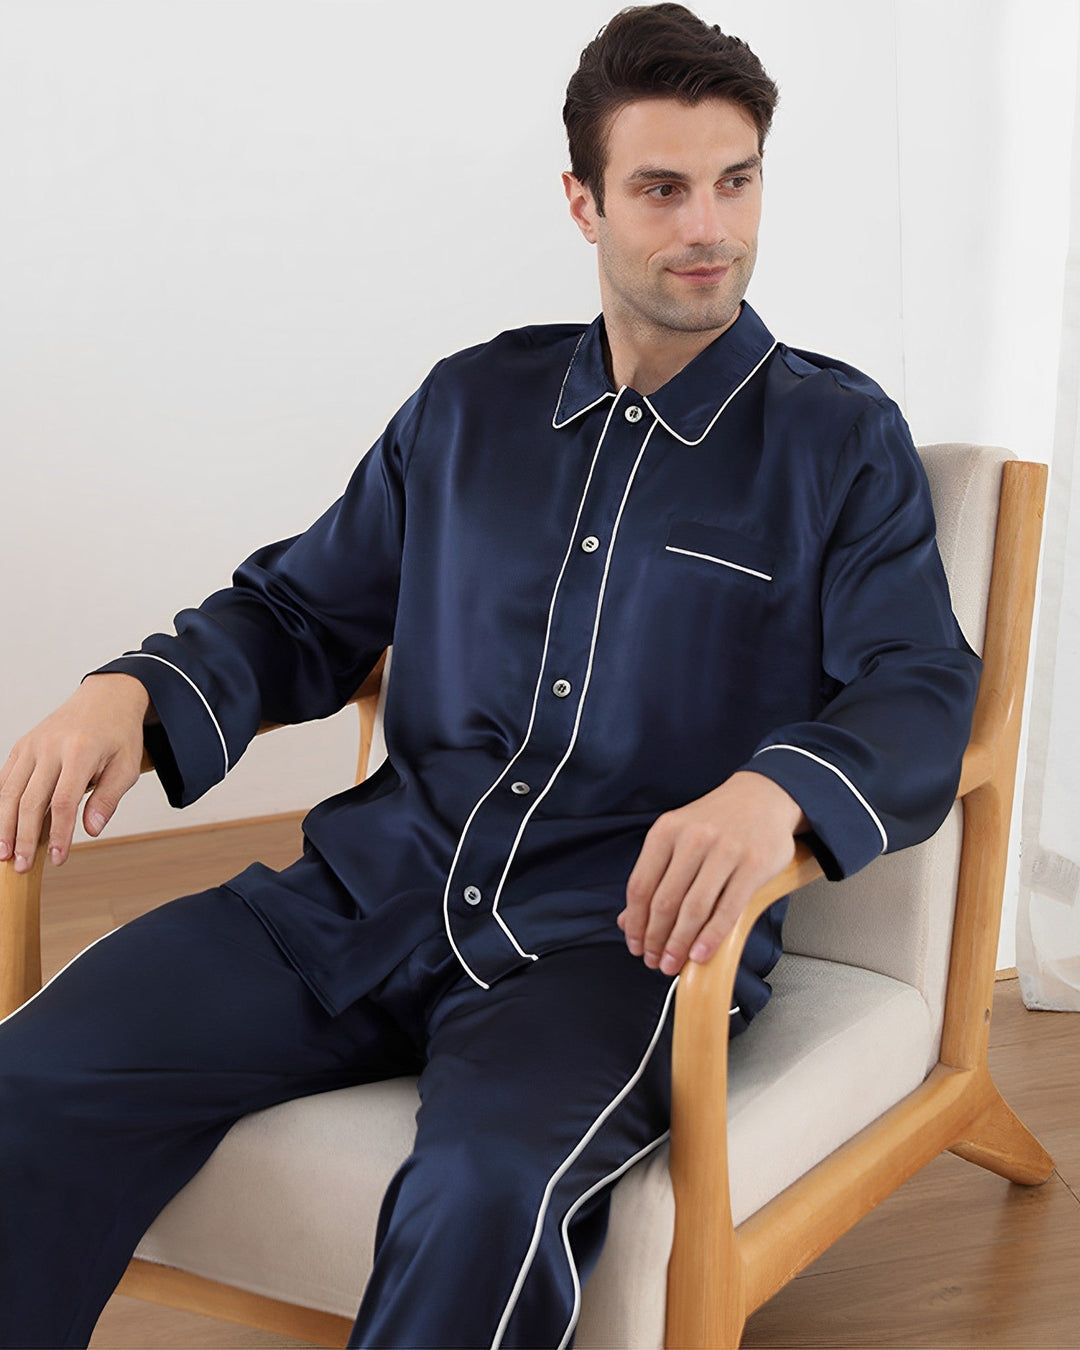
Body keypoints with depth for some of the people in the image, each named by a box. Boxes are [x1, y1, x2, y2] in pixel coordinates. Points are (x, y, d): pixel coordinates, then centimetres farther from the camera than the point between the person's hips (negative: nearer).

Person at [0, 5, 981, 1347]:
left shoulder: (837, 434, 6)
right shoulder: (473, 404, 17)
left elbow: (922, 695, -3)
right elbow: (299, 609, 21)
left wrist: (775, 790, -27)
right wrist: (131, 692, -1)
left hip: (621, 929, -3)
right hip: (375, 888, 4)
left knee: (489, 1185, -37)